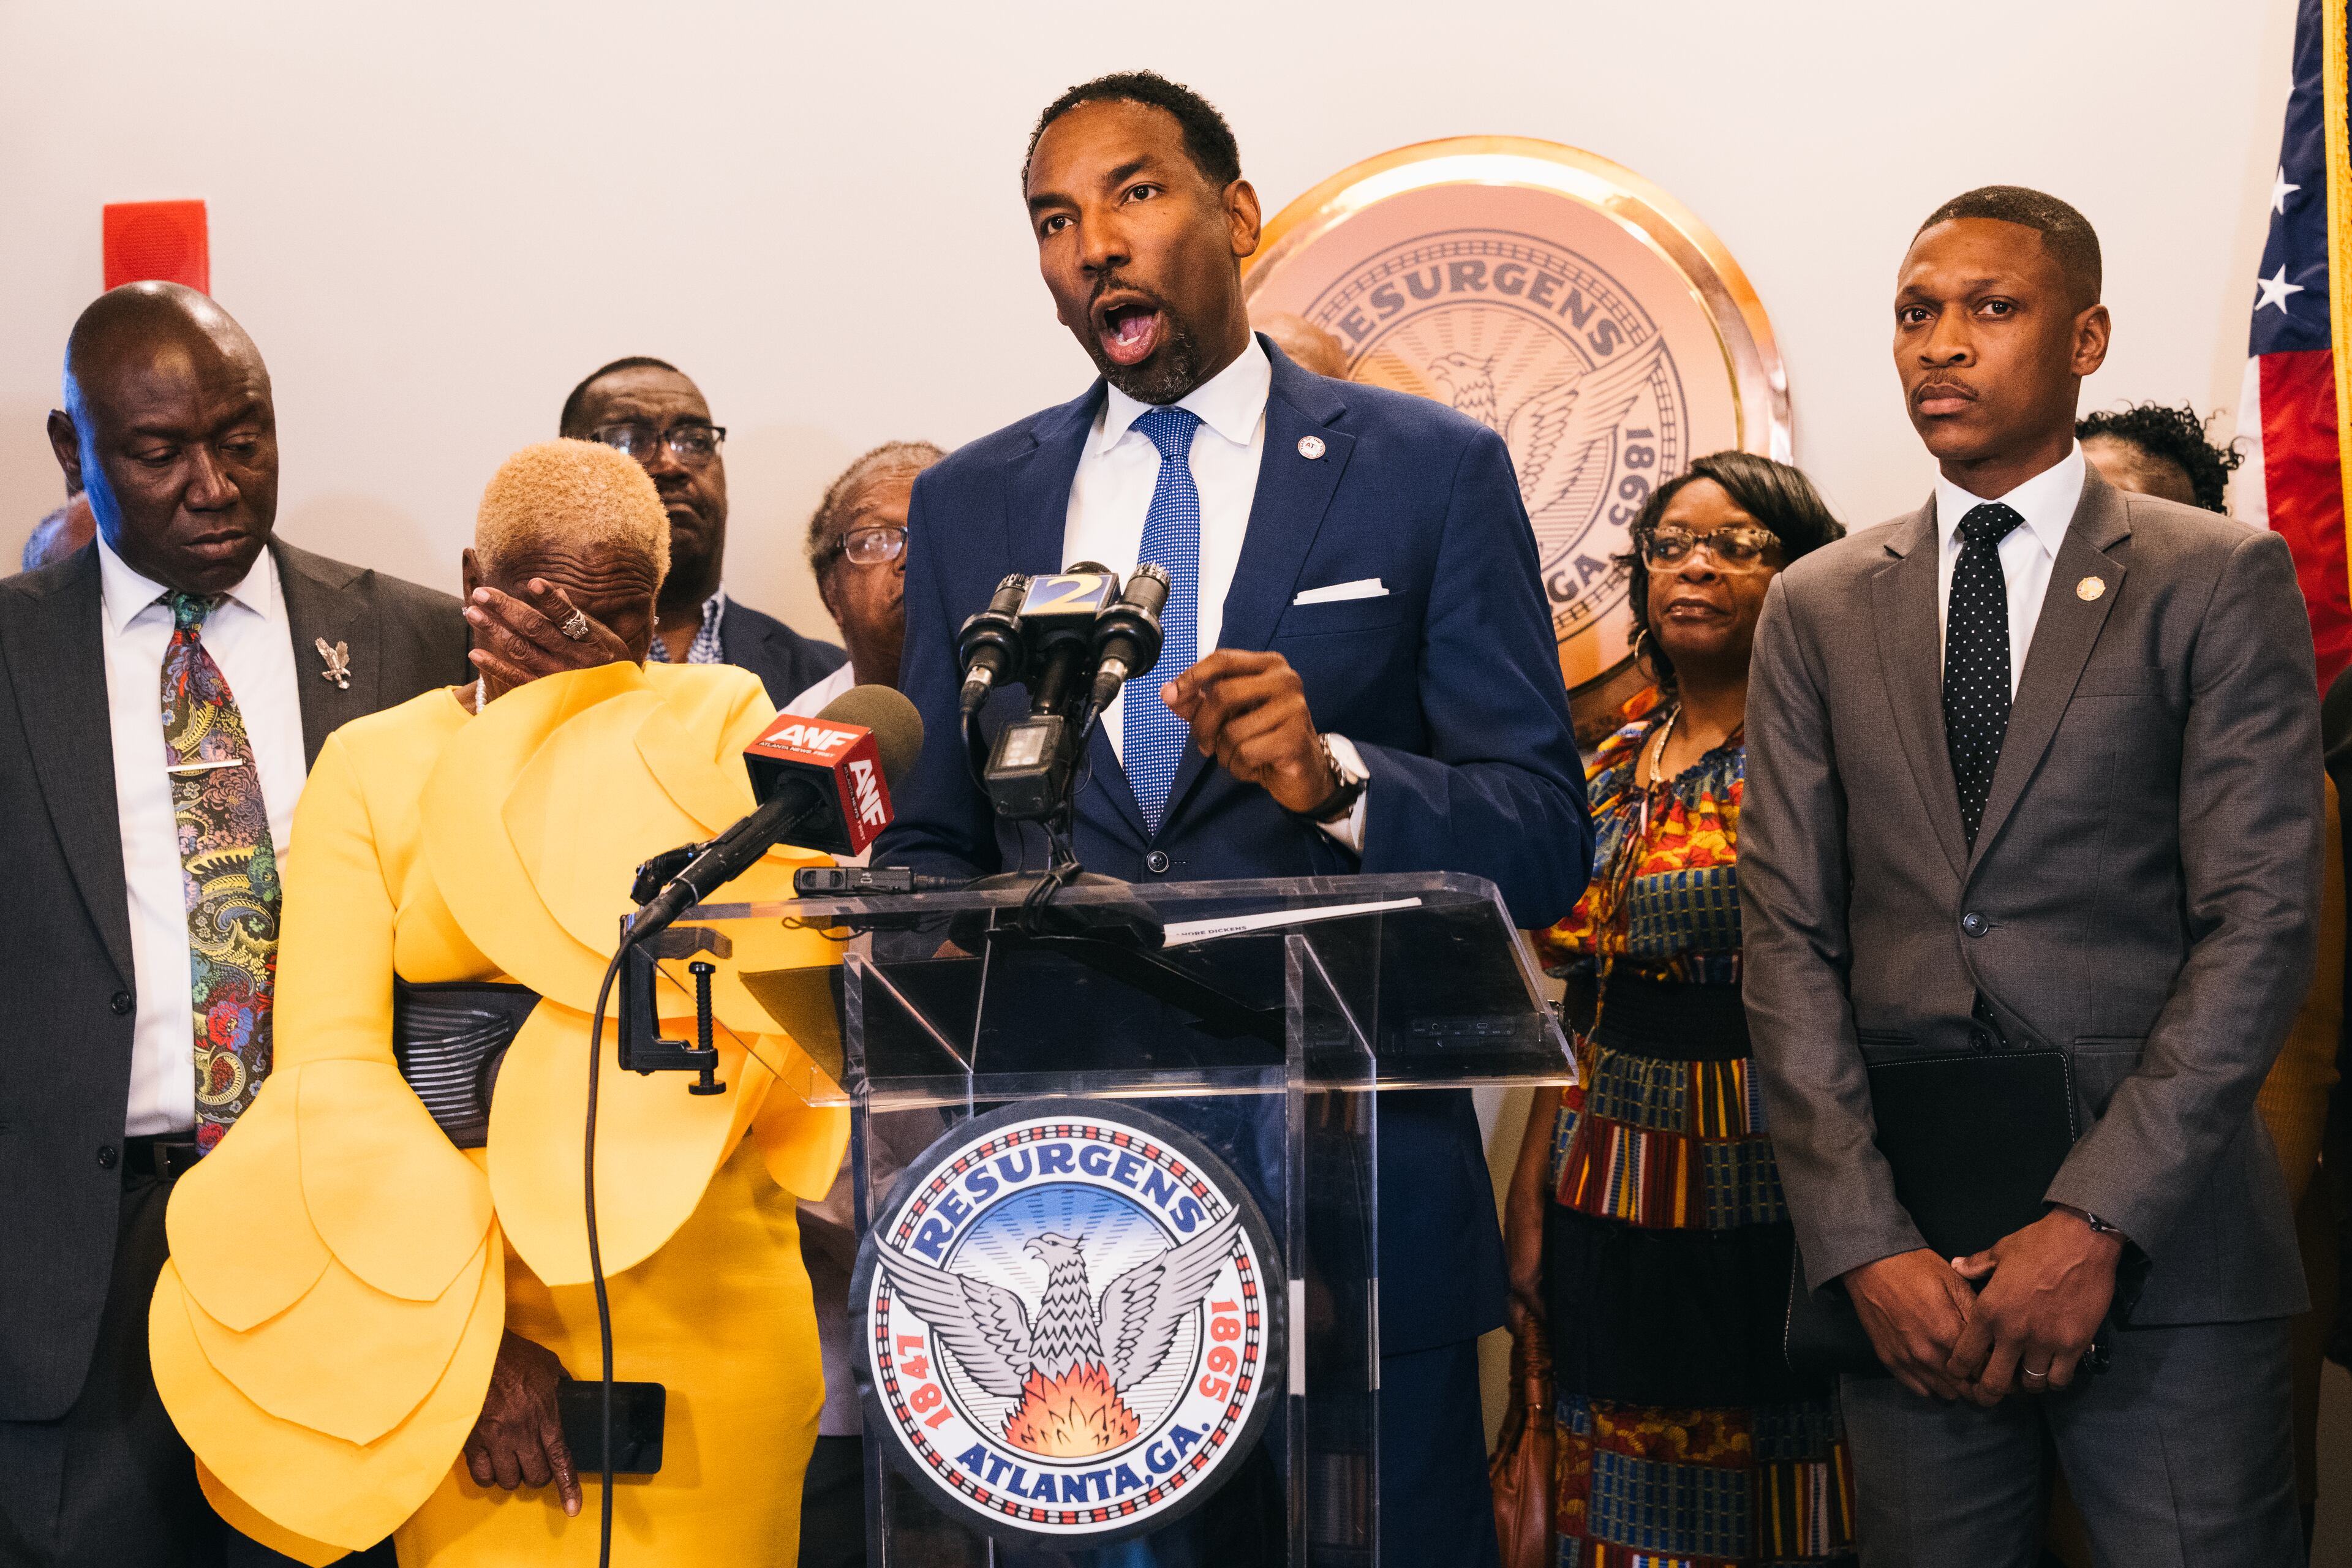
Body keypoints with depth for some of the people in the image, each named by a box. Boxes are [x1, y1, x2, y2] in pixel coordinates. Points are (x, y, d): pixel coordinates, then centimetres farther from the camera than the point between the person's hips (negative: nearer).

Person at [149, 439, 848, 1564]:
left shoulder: (716, 723, 7)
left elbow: (798, 933, -12)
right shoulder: (373, 764, 5)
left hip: (697, 1285, 1)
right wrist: (469, 1328, -13)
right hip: (445, 1278, 0)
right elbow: (328, 1066, -4)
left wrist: (601, 703, -13)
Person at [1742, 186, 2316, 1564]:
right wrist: (1864, 1240, -6)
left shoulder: (2219, 581, 2)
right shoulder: (1818, 609, 11)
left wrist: (2099, 1220, -14)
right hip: (1898, 1253, 2)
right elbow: (1789, 937, 5)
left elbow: (2262, 919, -5)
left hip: (2164, 1242, -2)